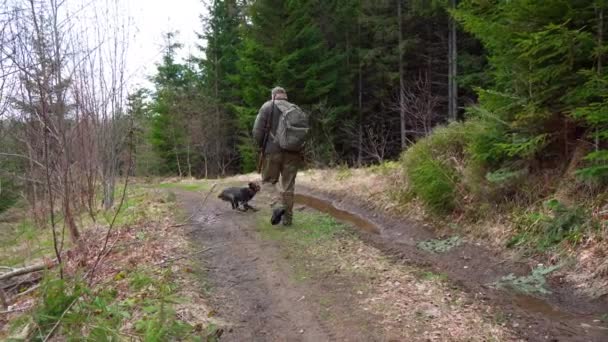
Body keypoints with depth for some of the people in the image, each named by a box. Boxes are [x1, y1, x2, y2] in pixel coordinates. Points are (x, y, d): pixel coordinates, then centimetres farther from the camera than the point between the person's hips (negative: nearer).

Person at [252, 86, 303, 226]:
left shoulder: (267, 106, 2)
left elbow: (257, 130, -6)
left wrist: (262, 146, 9)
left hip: (274, 151, -3)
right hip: (293, 153, 3)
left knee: (268, 181, 8)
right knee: (288, 186, 11)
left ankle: (281, 207, -15)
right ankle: (287, 218, 13)